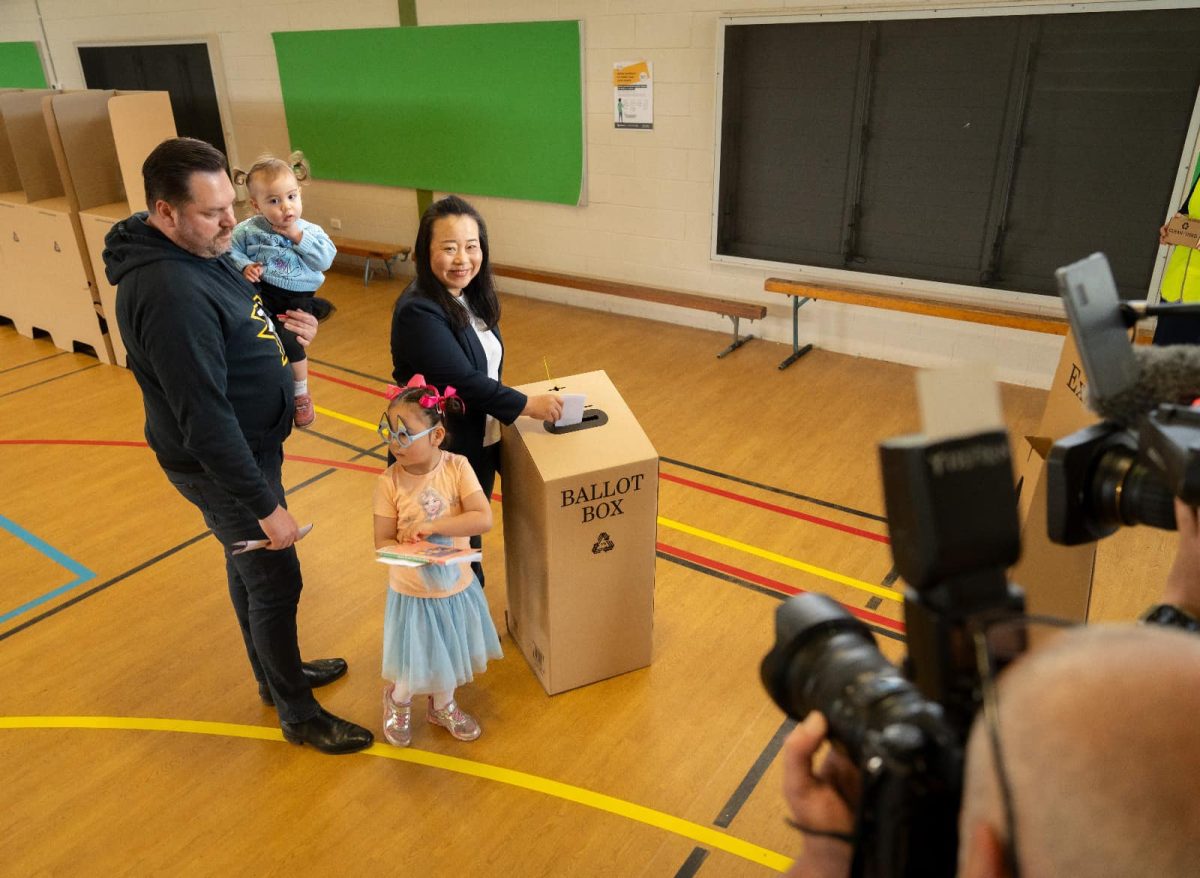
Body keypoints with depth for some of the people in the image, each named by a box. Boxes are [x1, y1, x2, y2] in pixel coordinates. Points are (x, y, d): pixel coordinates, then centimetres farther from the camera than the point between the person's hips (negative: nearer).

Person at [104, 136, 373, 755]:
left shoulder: (200, 250, 0)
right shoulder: (170, 294, -31)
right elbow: (205, 419, -31)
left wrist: (279, 325, -2)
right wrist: (266, 506, -26)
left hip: (248, 444, 10)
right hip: (220, 467, -10)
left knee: (248, 567, 23)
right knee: (276, 583, 4)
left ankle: (277, 674, 45)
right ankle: (298, 714, 25)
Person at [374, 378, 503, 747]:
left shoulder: (457, 467, -16)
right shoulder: (390, 481, -17)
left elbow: (484, 519, -23)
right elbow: (383, 542, -14)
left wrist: (432, 526, -28)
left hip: (456, 585, 2)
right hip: (412, 591, -2)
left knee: (447, 654, 24)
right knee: (413, 669, 12)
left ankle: (443, 706, 53)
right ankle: (397, 699, 48)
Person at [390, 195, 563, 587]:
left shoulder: (472, 296, 3)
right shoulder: (418, 311, -24)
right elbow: (462, 381, -27)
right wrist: (526, 405, -20)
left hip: (481, 444, 8)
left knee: (471, 540, 23)